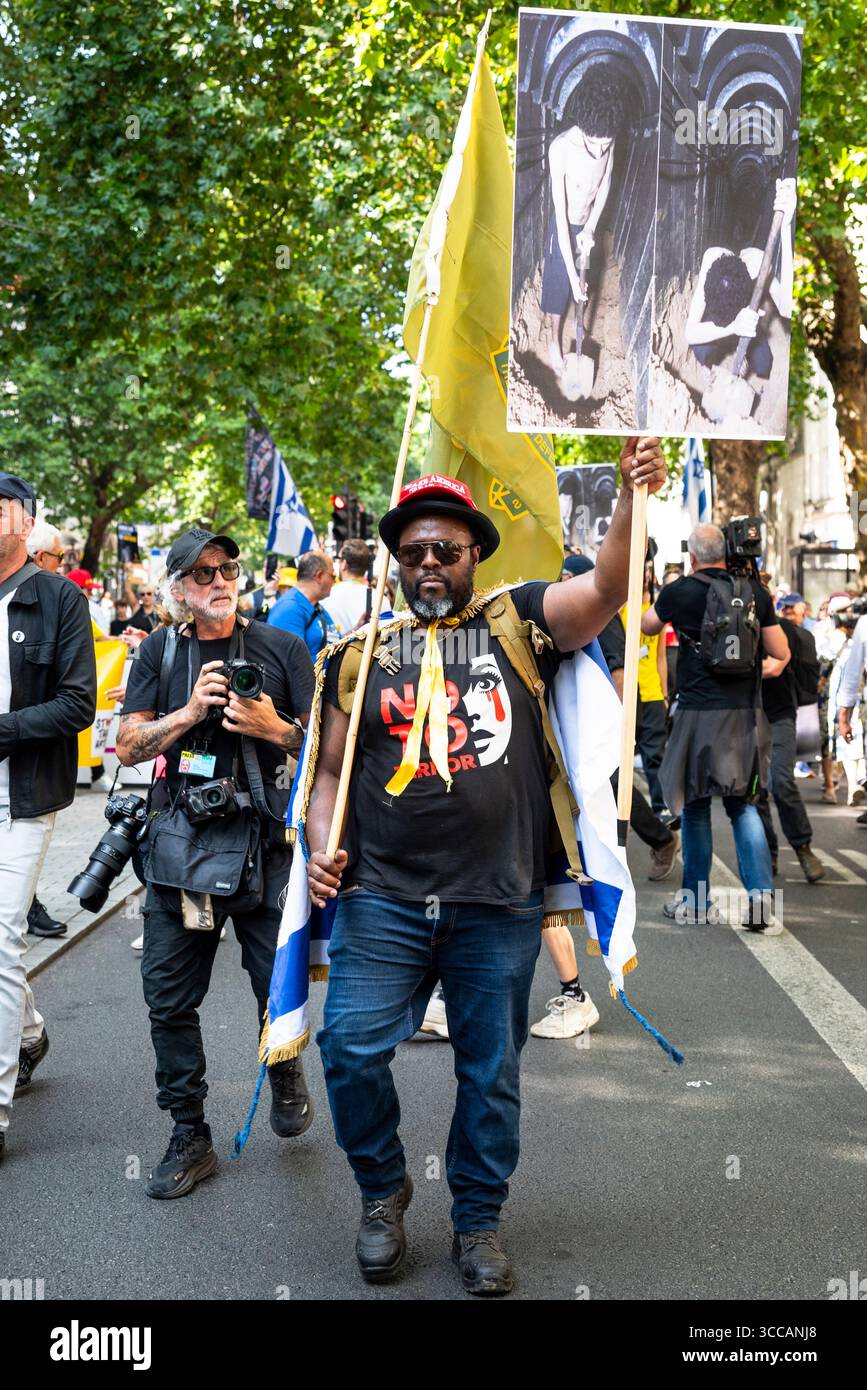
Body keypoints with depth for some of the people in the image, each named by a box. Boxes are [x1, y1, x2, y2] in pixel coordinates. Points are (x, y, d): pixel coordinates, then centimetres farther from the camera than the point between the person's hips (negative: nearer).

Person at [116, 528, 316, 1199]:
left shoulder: (282, 647, 2)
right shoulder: (160, 651, 8)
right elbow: (129, 746, 2)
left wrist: (272, 727, -16)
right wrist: (192, 709, -11)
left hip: (265, 842, -2)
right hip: (181, 842, 2)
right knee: (169, 998, 4)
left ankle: (285, 1071, 36)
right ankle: (190, 1137, 19)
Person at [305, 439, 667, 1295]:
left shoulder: (518, 623, 5)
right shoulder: (361, 653, 9)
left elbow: (607, 588, -11)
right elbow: (330, 769, 12)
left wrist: (634, 497, -25)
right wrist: (322, 846, -4)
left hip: (499, 903, 0)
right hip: (383, 898, 1)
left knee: (490, 1071, 10)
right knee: (351, 1047, -6)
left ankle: (477, 1222, 30)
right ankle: (383, 1192, 21)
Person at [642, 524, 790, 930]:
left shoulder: (679, 592, -3)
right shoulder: (755, 591, 2)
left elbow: (646, 625, 19)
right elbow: (781, 654, 5)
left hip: (701, 714, -2)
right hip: (748, 714, 3)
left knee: (695, 805, 10)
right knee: (743, 804, 13)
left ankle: (696, 901, 17)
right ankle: (760, 894, -2)